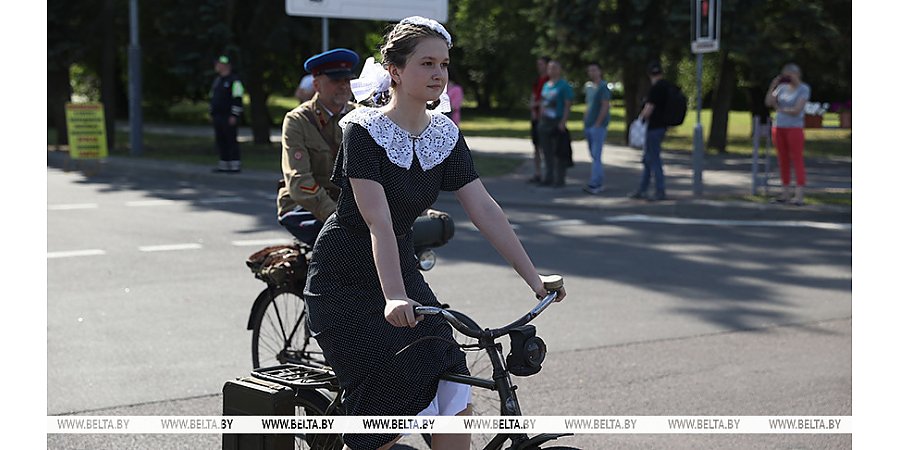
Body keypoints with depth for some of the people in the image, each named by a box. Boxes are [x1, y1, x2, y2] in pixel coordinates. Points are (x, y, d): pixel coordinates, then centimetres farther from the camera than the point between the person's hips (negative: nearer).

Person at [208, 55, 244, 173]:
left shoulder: (234, 80, -8)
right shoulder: (217, 81, 19)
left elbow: (238, 100, -14)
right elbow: (212, 98, 25)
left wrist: (234, 116, -19)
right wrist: (211, 113, 19)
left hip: (229, 118, -8)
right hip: (217, 117, 8)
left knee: (231, 141, -8)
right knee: (220, 142, 8)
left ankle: (235, 166, -6)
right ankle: (224, 166, 13)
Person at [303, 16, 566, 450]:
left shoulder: (445, 134, -1)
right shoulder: (363, 130, -19)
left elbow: (485, 210, -4)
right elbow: (378, 221, -30)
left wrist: (534, 279, -9)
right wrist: (394, 298, -40)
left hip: (400, 268, 6)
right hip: (344, 283, -6)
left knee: (455, 405, -6)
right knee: (391, 407, -11)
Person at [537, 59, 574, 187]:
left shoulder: (564, 85, -6)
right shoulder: (546, 85, 14)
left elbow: (568, 105, -11)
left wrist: (563, 122, -19)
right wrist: (541, 120, 12)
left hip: (558, 123, -7)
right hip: (545, 123, 7)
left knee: (558, 152, -3)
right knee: (547, 152, 11)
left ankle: (560, 179, 2)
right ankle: (548, 178, 19)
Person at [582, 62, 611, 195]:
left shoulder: (603, 87, -9)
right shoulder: (589, 88, 16)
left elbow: (605, 107, -15)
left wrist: (597, 123, -17)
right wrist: (586, 122, 12)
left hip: (598, 126, -8)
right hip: (589, 126, 8)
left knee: (596, 155, -10)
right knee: (594, 155, 10)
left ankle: (594, 184, -12)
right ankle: (599, 184, 15)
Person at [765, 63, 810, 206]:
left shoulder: (803, 89, -5)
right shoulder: (782, 87, 10)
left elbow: (797, 110, -15)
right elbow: (769, 102, 4)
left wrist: (780, 109, -3)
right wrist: (772, 86, -5)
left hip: (794, 128, -6)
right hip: (779, 128, 6)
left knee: (797, 159, -8)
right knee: (783, 160, 8)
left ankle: (799, 195, -12)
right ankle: (785, 192, 14)